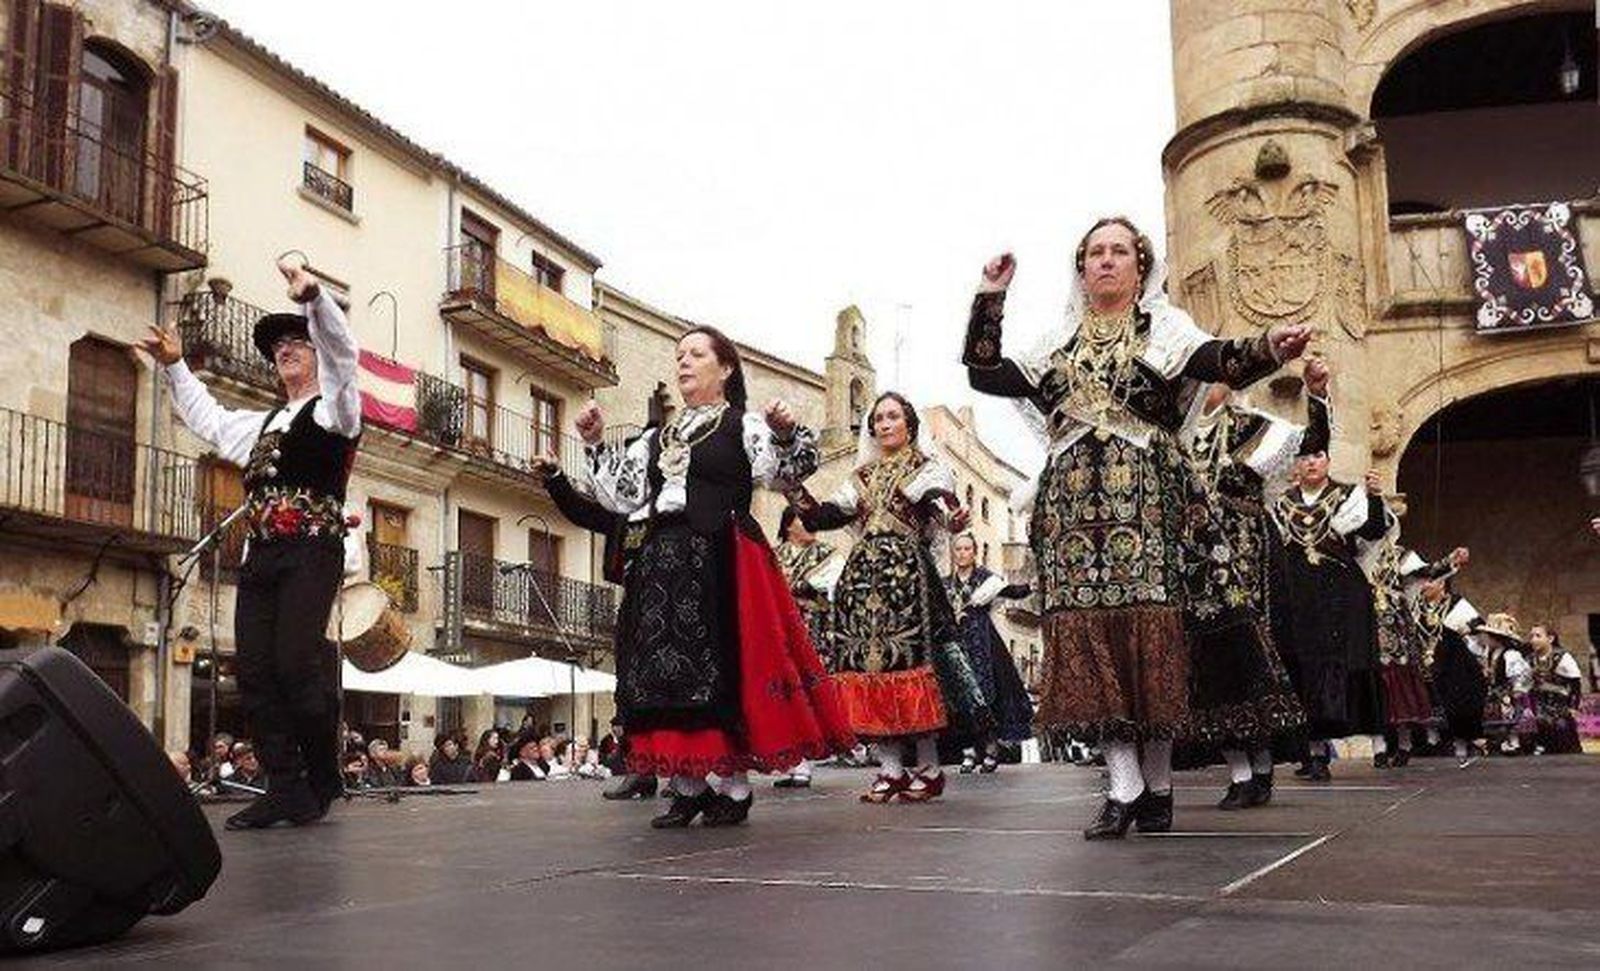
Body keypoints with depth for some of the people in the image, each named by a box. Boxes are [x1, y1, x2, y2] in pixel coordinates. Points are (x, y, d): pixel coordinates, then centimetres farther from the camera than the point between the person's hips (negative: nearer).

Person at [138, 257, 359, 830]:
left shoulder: (333, 409, 7)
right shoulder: (262, 424, 28)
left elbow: (343, 352, -10)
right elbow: (208, 420, 42)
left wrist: (313, 296, -25)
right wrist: (175, 368, 36)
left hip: (311, 551, -7)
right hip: (261, 555, 7)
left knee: (297, 664, -17)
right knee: (254, 672, -3)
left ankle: (323, 780, 0)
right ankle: (286, 790, -1)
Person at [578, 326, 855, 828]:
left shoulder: (745, 426, 6)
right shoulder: (656, 438, 22)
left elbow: (785, 473, -6)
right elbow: (620, 496, 19)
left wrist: (786, 433, -23)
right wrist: (595, 443, 13)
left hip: (718, 562, -5)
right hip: (660, 565, 6)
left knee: (723, 666, -7)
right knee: (663, 670, 1)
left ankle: (734, 786, 2)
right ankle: (686, 786, 9)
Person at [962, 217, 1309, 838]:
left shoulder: (1163, 327, 10)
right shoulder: (1062, 342, 22)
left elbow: (1218, 361, -9)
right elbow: (985, 375, 17)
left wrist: (1268, 347, -30)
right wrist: (991, 298, 13)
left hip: (1145, 494, -3)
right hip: (1074, 499, 3)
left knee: (1150, 630, -9)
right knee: (1086, 630, -8)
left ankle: (1157, 786, 0)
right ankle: (1124, 786, -7)